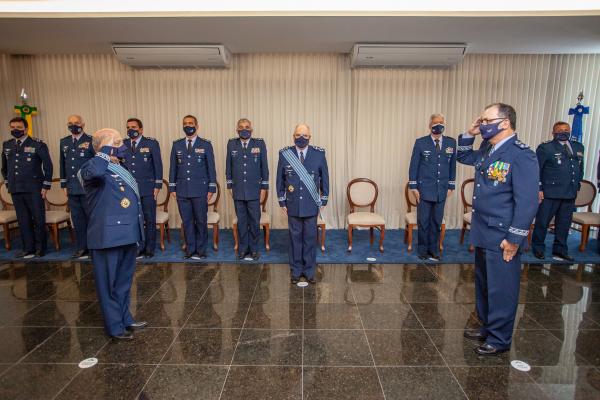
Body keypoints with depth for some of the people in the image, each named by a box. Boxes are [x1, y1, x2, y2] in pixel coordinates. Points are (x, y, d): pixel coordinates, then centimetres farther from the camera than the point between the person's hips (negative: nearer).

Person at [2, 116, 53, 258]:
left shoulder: (38, 144, -4)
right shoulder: (6, 145, 11)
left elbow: (48, 165, -4)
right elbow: (4, 167, 24)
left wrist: (46, 186, -6)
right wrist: (8, 183, 17)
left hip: (34, 190, -4)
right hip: (16, 191, 5)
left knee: (38, 220, 2)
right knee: (23, 221, 9)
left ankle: (40, 249, 15)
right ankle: (28, 249, 18)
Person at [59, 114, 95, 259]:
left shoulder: (91, 141, -4)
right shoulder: (64, 142, 13)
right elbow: (63, 164, 17)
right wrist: (64, 185, 14)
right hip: (72, 189, 5)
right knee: (77, 218, 10)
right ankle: (82, 247, 21)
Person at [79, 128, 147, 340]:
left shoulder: (119, 169, 15)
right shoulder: (96, 171, -13)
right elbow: (91, 172, -41)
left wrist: (135, 230, 22)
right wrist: (106, 151, -23)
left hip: (126, 234, 9)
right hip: (108, 236, -9)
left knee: (124, 282, 20)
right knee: (109, 283, 7)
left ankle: (125, 319, 34)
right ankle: (115, 327, 20)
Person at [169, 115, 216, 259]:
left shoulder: (205, 145, 2)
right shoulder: (177, 145, 10)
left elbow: (211, 168, 2)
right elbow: (173, 167, 12)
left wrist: (211, 188, -2)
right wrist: (172, 187, 7)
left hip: (200, 190, -2)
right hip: (182, 190, 3)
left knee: (201, 221, 3)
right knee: (187, 221, 7)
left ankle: (200, 250, 16)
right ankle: (190, 250, 19)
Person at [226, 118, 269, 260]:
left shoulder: (260, 143, -1)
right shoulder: (231, 144, 4)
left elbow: (264, 166, 1)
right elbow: (228, 166, 9)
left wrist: (264, 187, -1)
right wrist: (230, 186, 7)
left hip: (254, 190, -1)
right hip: (238, 190, 1)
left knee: (255, 221, 4)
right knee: (241, 221, 10)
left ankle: (254, 248, 19)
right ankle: (243, 248, 23)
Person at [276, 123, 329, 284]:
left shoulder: (319, 153, -3)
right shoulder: (284, 154, -3)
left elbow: (324, 178, 4)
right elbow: (280, 179, 5)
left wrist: (323, 201, 4)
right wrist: (282, 201, 4)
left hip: (311, 205, 0)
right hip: (293, 204, 0)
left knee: (310, 238, 8)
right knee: (295, 237, 9)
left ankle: (309, 270, 23)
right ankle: (296, 271, 23)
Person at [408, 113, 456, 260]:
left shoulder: (451, 142, 5)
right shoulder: (420, 142, -4)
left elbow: (452, 165, 10)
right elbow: (413, 166, -3)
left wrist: (451, 186, 7)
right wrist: (413, 187, -7)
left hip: (442, 190, 3)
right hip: (424, 189, -2)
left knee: (437, 221, 10)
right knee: (423, 221, 5)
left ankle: (433, 250, 24)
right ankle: (423, 250, 21)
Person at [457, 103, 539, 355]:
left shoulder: (521, 156, -18)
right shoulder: (486, 150, 7)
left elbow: (527, 202, -20)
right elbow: (463, 157, 27)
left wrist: (514, 239, -19)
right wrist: (469, 134, 9)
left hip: (502, 238, -8)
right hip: (482, 233, 9)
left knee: (501, 289, 6)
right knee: (483, 285, 21)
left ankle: (499, 339, 24)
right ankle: (487, 327, 39)